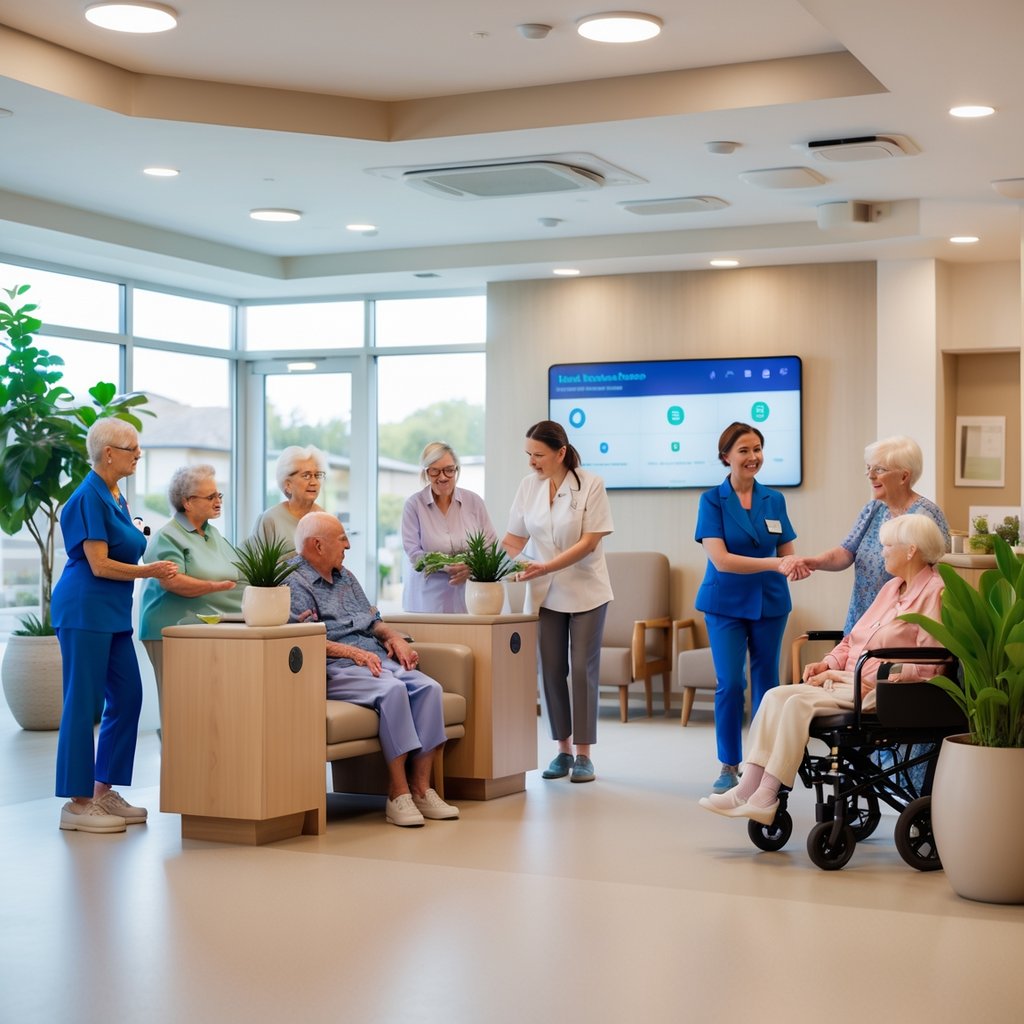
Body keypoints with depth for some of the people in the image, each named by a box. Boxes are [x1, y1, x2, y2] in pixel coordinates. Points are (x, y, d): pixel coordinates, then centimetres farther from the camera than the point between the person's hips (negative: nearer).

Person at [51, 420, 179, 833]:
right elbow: (98, 565, -17)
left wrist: (156, 568, 8)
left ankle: (104, 792, 19)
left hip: (111, 612, 10)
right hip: (84, 609, -10)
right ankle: (77, 803, 2)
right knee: (83, 703, -4)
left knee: (127, 697, 10)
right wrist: (149, 571, -18)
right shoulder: (89, 497, -13)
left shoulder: (115, 497, 14)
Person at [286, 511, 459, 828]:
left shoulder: (345, 576, 26)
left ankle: (421, 787, -21)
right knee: (393, 690, -34)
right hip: (335, 670, -8)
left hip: (376, 659, 8)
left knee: (429, 687, -19)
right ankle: (398, 793, -31)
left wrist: (393, 636, 7)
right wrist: (353, 652, -22)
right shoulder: (295, 583, -1)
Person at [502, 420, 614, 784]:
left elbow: (589, 542, -15)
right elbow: (515, 538, 5)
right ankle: (562, 750, 14)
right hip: (546, 593, 4)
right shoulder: (528, 486, 2)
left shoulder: (590, 485, -11)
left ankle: (583, 754, 5)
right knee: (552, 670, 4)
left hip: (585, 590, -4)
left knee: (582, 669, -2)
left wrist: (546, 567, -23)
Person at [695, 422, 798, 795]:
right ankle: (729, 765, 5)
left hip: (769, 603, 3)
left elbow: (786, 553, 9)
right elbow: (720, 559, -17)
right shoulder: (712, 500, -7)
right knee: (729, 683, -7)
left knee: (766, 681, 8)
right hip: (726, 603, -3)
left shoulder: (774, 500, 4)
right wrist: (772, 563, -25)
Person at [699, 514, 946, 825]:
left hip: (880, 690, -9)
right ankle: (748, 787, -21)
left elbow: (926, 665, -16)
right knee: (776, 696, -12)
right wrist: (829, 663, 5)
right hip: (848, 681, 9)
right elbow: (853, 639, 25)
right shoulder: (892, 587, 21)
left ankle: (765, 797, -23)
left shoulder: (934, 592, -8)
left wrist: (865, 677, -18)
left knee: (800, 703, -26)